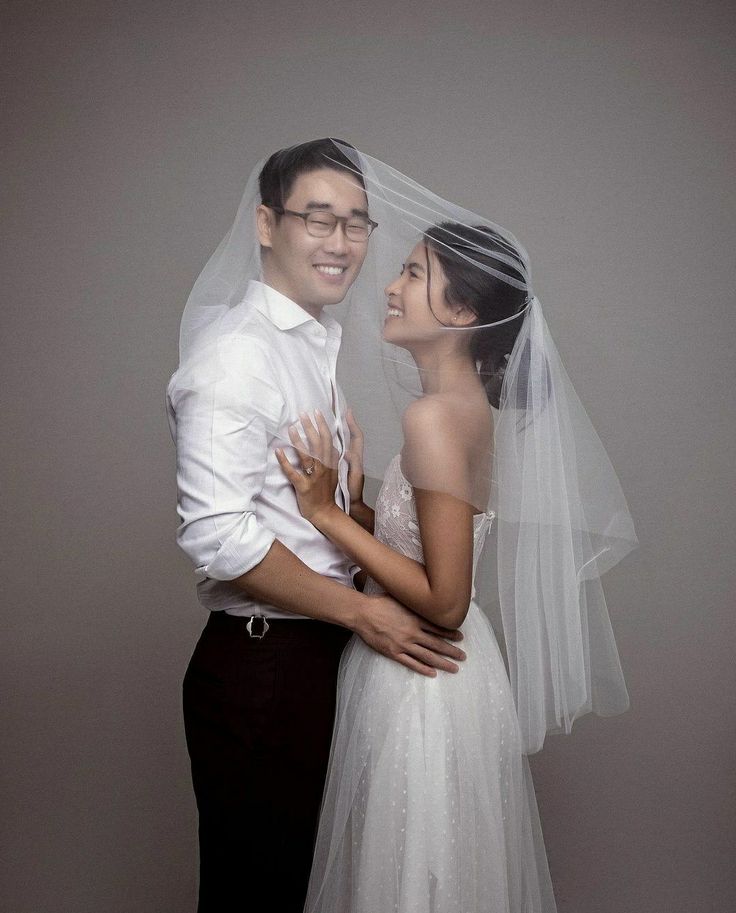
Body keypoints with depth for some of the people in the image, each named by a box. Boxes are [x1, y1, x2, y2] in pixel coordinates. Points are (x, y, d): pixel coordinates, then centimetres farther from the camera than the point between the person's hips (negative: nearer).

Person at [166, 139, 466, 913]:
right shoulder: (237, 354, -17)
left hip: (319, 649, 9)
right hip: (259, 666, -9)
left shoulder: (318, 345, 12)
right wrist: (362, 611, -20)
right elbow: (218, 534, -25)